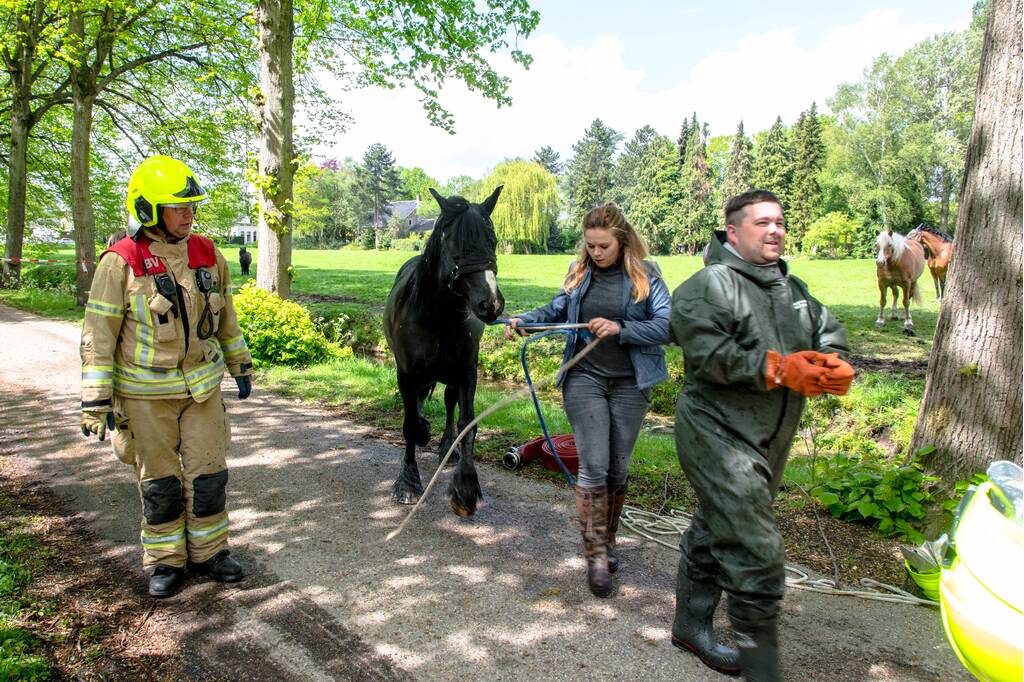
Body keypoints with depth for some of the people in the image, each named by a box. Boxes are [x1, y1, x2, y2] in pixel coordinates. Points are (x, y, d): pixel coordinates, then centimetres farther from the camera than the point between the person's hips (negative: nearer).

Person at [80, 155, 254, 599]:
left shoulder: (207, 255, 2)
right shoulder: (121, 263, -12)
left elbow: (225, 317, 14)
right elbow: (98, 336, -10)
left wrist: (240, 365, 18)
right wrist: (96, 401, -12)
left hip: (202, 386, 4)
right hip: (145, 394, -3)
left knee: (209, 474, 7)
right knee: (159, 482, 9)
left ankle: (208, 551, 25)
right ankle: (165, 560, 26)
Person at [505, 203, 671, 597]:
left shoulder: (645, 275, -4)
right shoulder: (579, 272, 5)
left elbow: (667, 326, -10)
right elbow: (558, 309, 17)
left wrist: (620, 329, -22)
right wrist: (524, 320, 0)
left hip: (630, 383, 0)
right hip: (585, 379, 1)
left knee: (618, 468, 10)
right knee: (594, 466, -7)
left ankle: (608, 540, 30)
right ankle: (596, 555, 4)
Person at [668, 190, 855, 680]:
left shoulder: (792, 288, 16)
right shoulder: (709, 286, -12)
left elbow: (830, 333, 12)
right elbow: (708, 354, -24)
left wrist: (833, 364, -10)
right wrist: (778, 368, -26)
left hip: (770, 441, 9)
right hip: (720, 437, -9)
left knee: (714, 533, 20)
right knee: (756, 555, -9)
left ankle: (690, 626, 37)